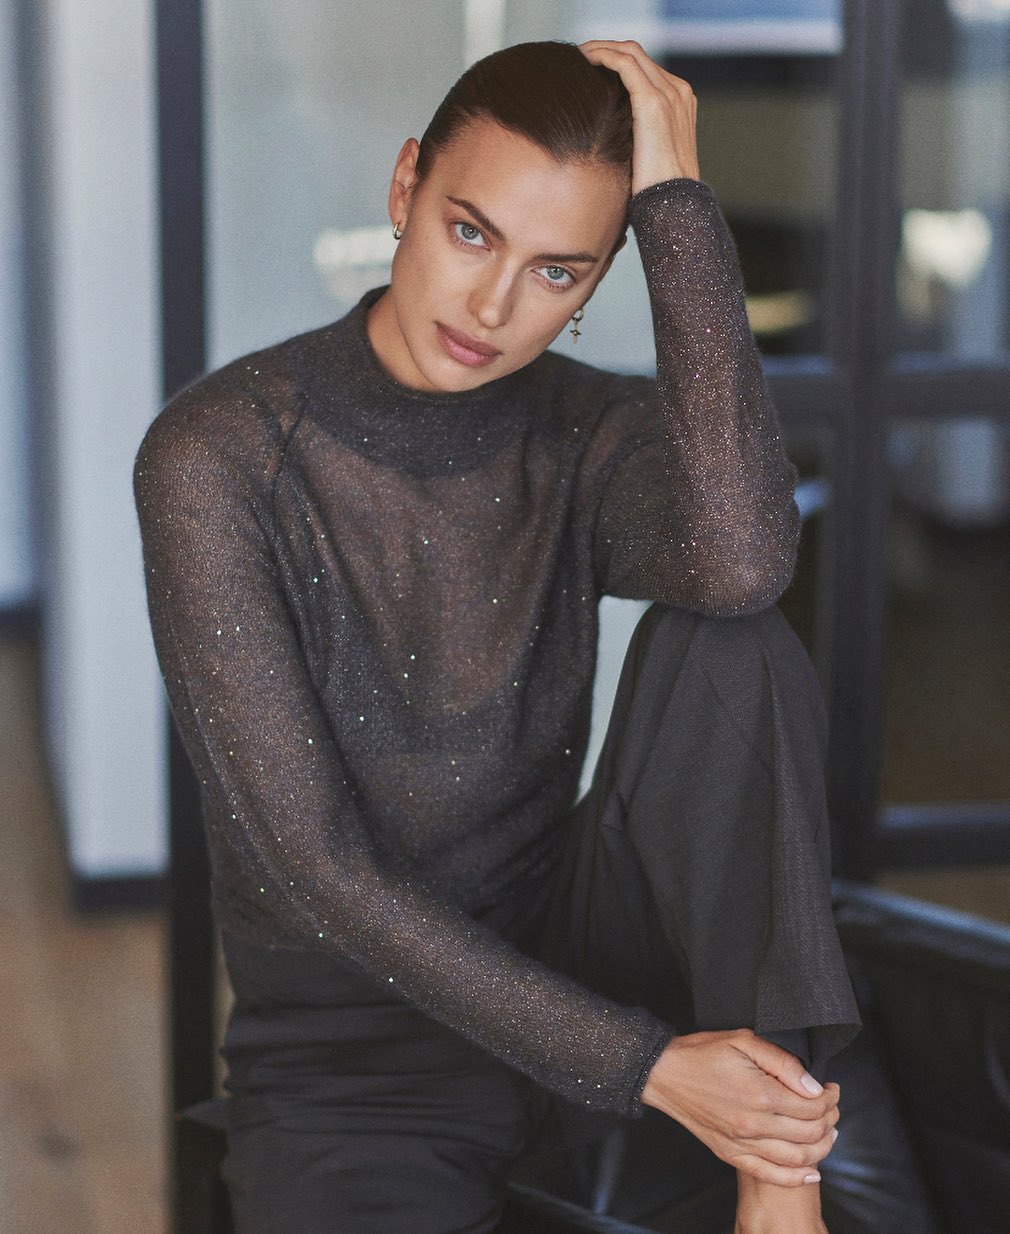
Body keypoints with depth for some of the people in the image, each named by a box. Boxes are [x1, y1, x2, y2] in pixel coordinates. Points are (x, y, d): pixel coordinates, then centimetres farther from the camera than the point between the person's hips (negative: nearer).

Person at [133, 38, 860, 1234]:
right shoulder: (214, 457, -16)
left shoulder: (587, 432, -5)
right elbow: (314, 861, -21)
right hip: (346, 1045, -3)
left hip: (562, 949, 3)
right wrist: (644, 1065, -24)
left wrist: (676, 194, -26)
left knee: (733, 643, -24)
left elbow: (740, 559, -32)